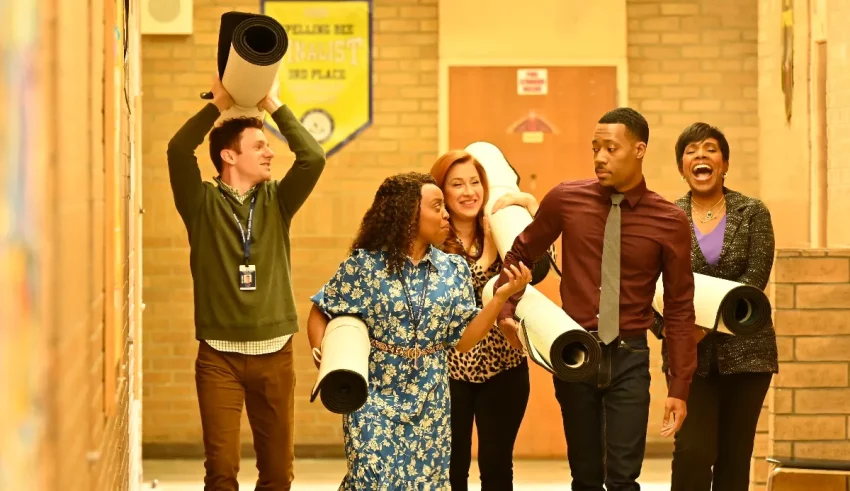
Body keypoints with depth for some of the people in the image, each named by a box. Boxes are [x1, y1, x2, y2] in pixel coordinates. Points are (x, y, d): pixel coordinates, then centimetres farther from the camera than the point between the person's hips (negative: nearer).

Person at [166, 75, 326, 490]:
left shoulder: (277, 201, 7)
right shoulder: (202, 203, -1)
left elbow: (313, 158, -7)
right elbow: (178, 150, -16)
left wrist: (274, 106, -4)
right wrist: (218, 104, -8)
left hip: (274, 353, 3)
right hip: (219, 355, -3)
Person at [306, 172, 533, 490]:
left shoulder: (454, 270, 3)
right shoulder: (364, 265, -6)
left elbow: (463, 339, 2)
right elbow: (319, 315, 0)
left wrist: (501, 296, -8)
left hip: (429, 403, 3)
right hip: (373, 398, -3)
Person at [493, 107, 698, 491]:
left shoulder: (670, 221, -5)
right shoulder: (565, 199, -2)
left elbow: (680, 309, 0)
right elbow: (520, 254, 14)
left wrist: (679, 387, -2)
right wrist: (506, 310, 0)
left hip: (629, 358, -2)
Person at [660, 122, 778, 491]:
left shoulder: (752, 213, 2)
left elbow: (755, 278, -8)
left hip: (745, 349, 0)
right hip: (691, 354, 0)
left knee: (735, 453, 4)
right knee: (692, 450, -10)